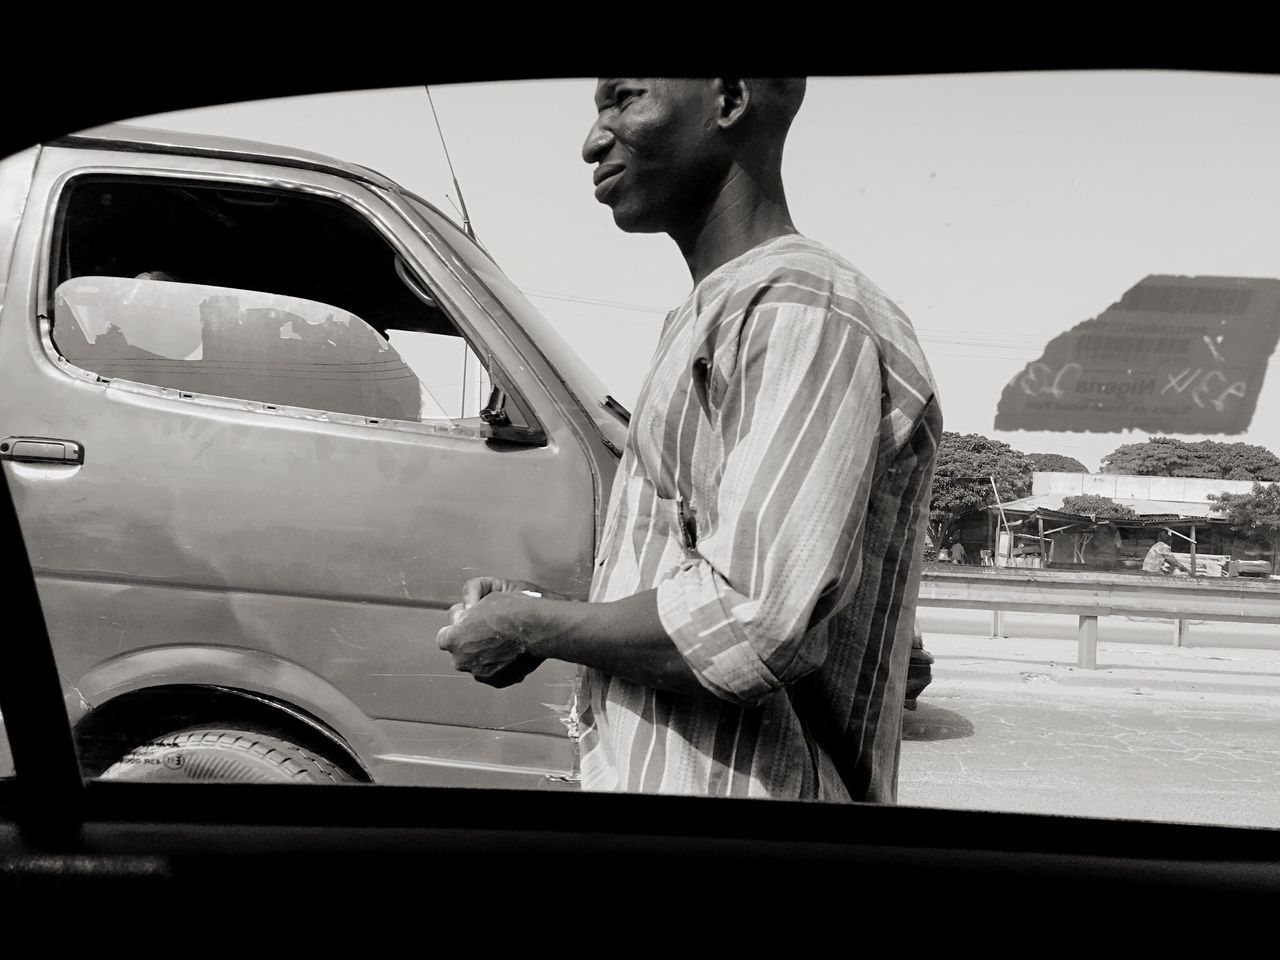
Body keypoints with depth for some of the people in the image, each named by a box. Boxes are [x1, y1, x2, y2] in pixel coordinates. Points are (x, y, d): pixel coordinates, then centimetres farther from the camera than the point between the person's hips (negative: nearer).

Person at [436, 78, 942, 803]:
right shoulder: (709, 319, 15)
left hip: (742, 786, -8)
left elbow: (750, 625, -27)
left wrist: (533, 628, -13)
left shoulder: (806, 314, -17)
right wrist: (540, 612, 4)